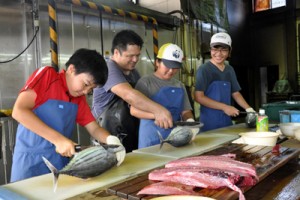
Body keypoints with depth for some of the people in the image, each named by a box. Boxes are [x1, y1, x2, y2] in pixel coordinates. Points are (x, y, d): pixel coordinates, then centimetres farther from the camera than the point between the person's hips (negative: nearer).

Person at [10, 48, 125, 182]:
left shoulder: (79, 98, 6)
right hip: (31, 160, -5)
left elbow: (94, 128, 6)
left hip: (60, 162, 5)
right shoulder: (47, 75, -10)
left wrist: (111, 140, -16)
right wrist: (58, 139, -26)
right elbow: (19, 111, -20)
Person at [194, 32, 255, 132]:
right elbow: (198, 97, -16)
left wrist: (249, 109, 2)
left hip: (227, 120, 6)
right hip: (210, 123, -6)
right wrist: (224, 107, -17)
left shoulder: (230, 70, 10)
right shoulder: (204, 69, -10)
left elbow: (236, 93, 16)